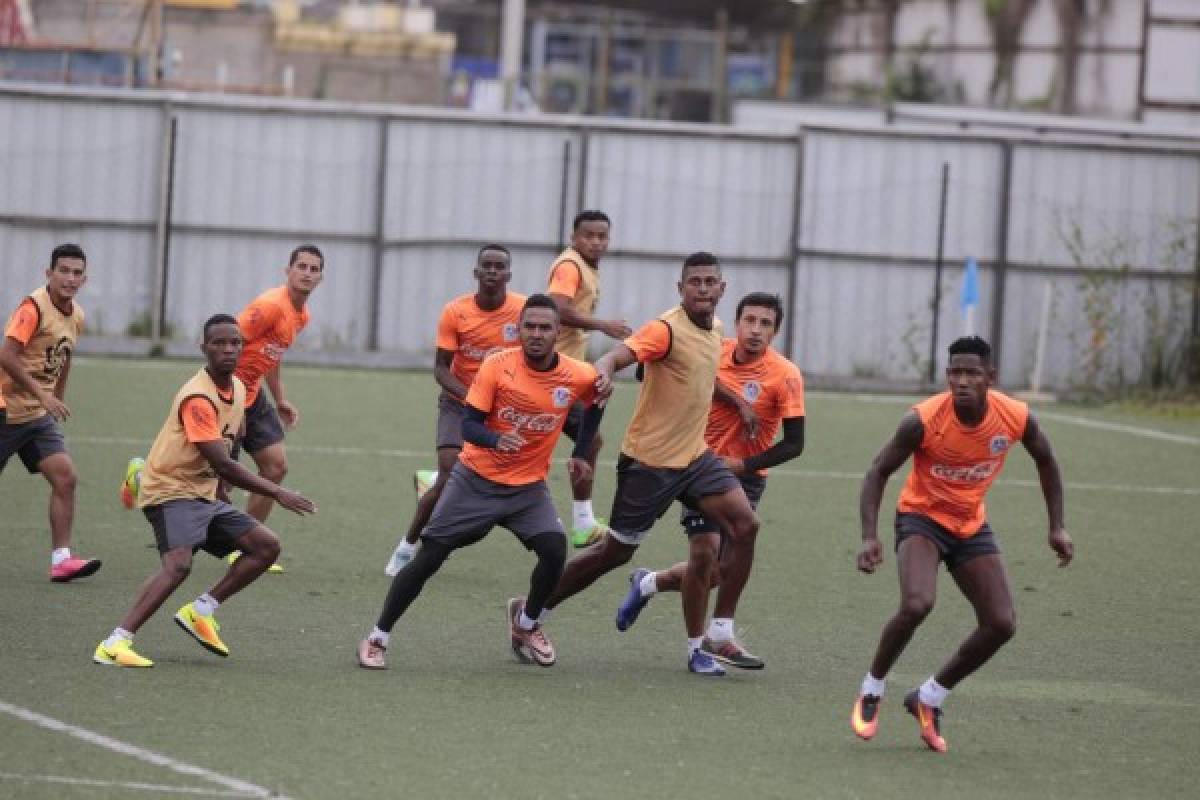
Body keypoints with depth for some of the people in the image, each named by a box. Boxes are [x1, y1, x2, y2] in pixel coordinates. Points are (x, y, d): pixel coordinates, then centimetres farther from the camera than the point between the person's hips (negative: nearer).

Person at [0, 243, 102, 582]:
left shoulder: (76, 316, 6)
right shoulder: (33, 307, -18)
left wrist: (58, 401, 21)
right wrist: (42, 395, -26)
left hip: (40, 414, 7)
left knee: (65, 478, -6)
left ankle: (61, 559, -6)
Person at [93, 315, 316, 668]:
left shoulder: (238, 388, 8)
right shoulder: (197, 398, -21)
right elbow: (222, 464, -25)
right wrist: (277, 493, -23)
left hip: (206, 494, 9)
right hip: (171, 492, -9)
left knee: (267, 545, 3)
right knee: (179, 563, -30)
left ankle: (200, 611, 6)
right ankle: (115, 644, -34)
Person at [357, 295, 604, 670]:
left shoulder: (578, 376, -9)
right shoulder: (497, 365, -15)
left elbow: (596, 403, 15)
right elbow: (469, 425, -17)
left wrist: (580, 454, 12)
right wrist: (496, 439, -37)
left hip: (528, 486, 2)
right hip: (475, 479, -1)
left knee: (554, 550, -21)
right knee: (428, 557, -5)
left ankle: (527, 623, 8)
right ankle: (378, 638, 9)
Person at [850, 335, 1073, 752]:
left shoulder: (1017, 418, -17)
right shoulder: (923, 420, -26)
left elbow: (1045, 461, 5)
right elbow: (879, 471, -14)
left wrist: (1057, 526, 3)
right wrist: (869, 537, -25)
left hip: (972, 526, 4)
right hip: (922, 518, -4)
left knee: (1001, 624, -5)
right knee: (916, 605, -29)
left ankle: (929, 698, 14)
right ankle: (871, 691, -6)